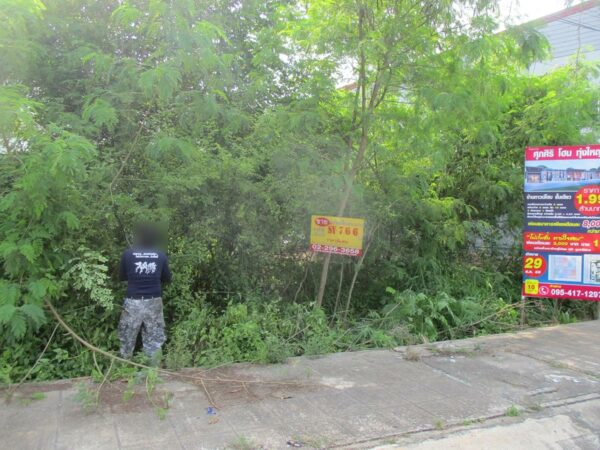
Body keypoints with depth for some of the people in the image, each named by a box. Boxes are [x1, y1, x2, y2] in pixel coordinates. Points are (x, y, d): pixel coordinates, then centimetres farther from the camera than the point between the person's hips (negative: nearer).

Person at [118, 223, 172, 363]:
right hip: (154, 301, 1)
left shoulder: (128, 254, -4)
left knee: (128, 338, 13)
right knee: (154, 339, 10)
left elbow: (122, 277, 9)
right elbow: (167, 278, 11)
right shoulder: (161, 255, 0)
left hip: (133, 301, -1)